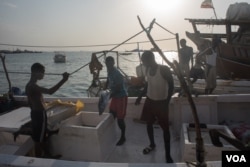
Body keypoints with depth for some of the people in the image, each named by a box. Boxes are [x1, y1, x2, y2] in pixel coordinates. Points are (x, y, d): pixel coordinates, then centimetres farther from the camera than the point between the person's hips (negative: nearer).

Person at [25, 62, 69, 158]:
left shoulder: (29, 85, 8)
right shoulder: (33, 86, -24)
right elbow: (50, 91, -38)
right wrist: (63, 80, -37)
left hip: (36, 113, 10)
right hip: (39, 114, -10)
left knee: (42, 137, 23)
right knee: (39, 140, 4)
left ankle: (46, 155, 39)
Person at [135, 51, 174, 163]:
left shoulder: (164, 69, -18)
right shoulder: (147, 70, 2)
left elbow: (171, 85, -14)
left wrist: (167, 102, -18)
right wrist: (140, 97, 13)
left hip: (161, 102, -6)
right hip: (149, 100, 7)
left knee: (165, 128, 1)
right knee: (148, 123, 17)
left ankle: (168, 155, 12)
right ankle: (152, 144, 40)